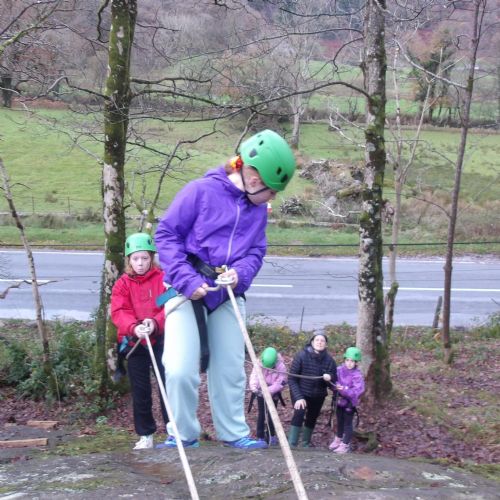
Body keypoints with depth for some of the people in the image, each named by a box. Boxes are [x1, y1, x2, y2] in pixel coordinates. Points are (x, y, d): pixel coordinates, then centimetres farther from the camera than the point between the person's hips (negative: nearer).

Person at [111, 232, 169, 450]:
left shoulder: (163, 279, -2)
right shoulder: (122, 283, 3)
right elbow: (119, 312, -8)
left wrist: (155, 323, -28)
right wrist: (134, 327, -27)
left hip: (161, 340, -2)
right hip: (134, 342, 2)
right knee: (140, 390, 10)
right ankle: (145, 435, 21)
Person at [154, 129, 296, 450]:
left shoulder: (259, 210, 4)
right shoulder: (201, 191, -14)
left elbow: (256, 251, 7)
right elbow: (167, 233, -12)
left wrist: (240, 273, -17)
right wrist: (186, 280, -20)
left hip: (228, 297, 5)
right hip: (189, 292, -5)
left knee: (231, 370, 13)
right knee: (181, 371, -11)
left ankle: (234, 433, 28)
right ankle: (183, 435, 9)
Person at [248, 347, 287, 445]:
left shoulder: (281, 367, -20)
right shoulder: (259, 364, -16)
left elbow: (280, 383, -23)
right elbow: (254, 377, -21)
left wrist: (268, 391, -34)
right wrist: (254, 387, -42)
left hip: (273, 394, -1)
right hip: (260, 392, 1)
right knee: (261, 414, 2)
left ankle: (271, 436, 12)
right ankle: (260, 437, 10)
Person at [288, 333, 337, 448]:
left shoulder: (329, 360, -11)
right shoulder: (302, 356, -19)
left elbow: (334, 381, -4)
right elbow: (292, 378, -18)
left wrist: (329, 378, -28)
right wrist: (298, 397, -26)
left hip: (318, 396, 4)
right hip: (301, 393, -4)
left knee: (311, 419, 12)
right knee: (299, 414, -23)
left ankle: (306, 444, 33)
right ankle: (291, 445, -21)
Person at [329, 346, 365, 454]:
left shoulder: (357, 375, -22)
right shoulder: (339, 370, -10)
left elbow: (358, 391, -26)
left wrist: (345, 390, -37)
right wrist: (335, 386, -25)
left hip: (349, 402, -5)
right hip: (340, 400, 5)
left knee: (347, 423, 8)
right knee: (339, 421, 24)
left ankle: (345, 444, 21)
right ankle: (338, 439, 44)